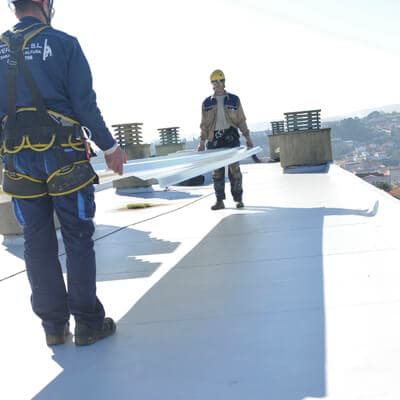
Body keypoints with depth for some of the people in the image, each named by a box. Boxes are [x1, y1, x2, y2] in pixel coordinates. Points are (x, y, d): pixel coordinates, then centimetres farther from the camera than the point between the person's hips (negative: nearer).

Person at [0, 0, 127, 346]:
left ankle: (54, 325, 15)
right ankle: (88, 323, 8)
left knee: (38, 243, 9)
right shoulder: (63, 43, -4)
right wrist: (110, 147, 2)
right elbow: (85, 104, -7)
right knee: (78, 239, 4)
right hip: (63, 156, -4)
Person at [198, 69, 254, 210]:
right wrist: (202, 142, 6)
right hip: (214, 139, 1)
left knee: (234, 169, -3)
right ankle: (219, 201, 5)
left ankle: (238, 199, 4)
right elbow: (204, 124, 13)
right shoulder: (207, 103, 11)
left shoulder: (234, 100, 8)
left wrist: (247, 137, 4)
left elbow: (241, 120, 9)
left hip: (231, 137, -1)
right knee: (217, 171, 1)